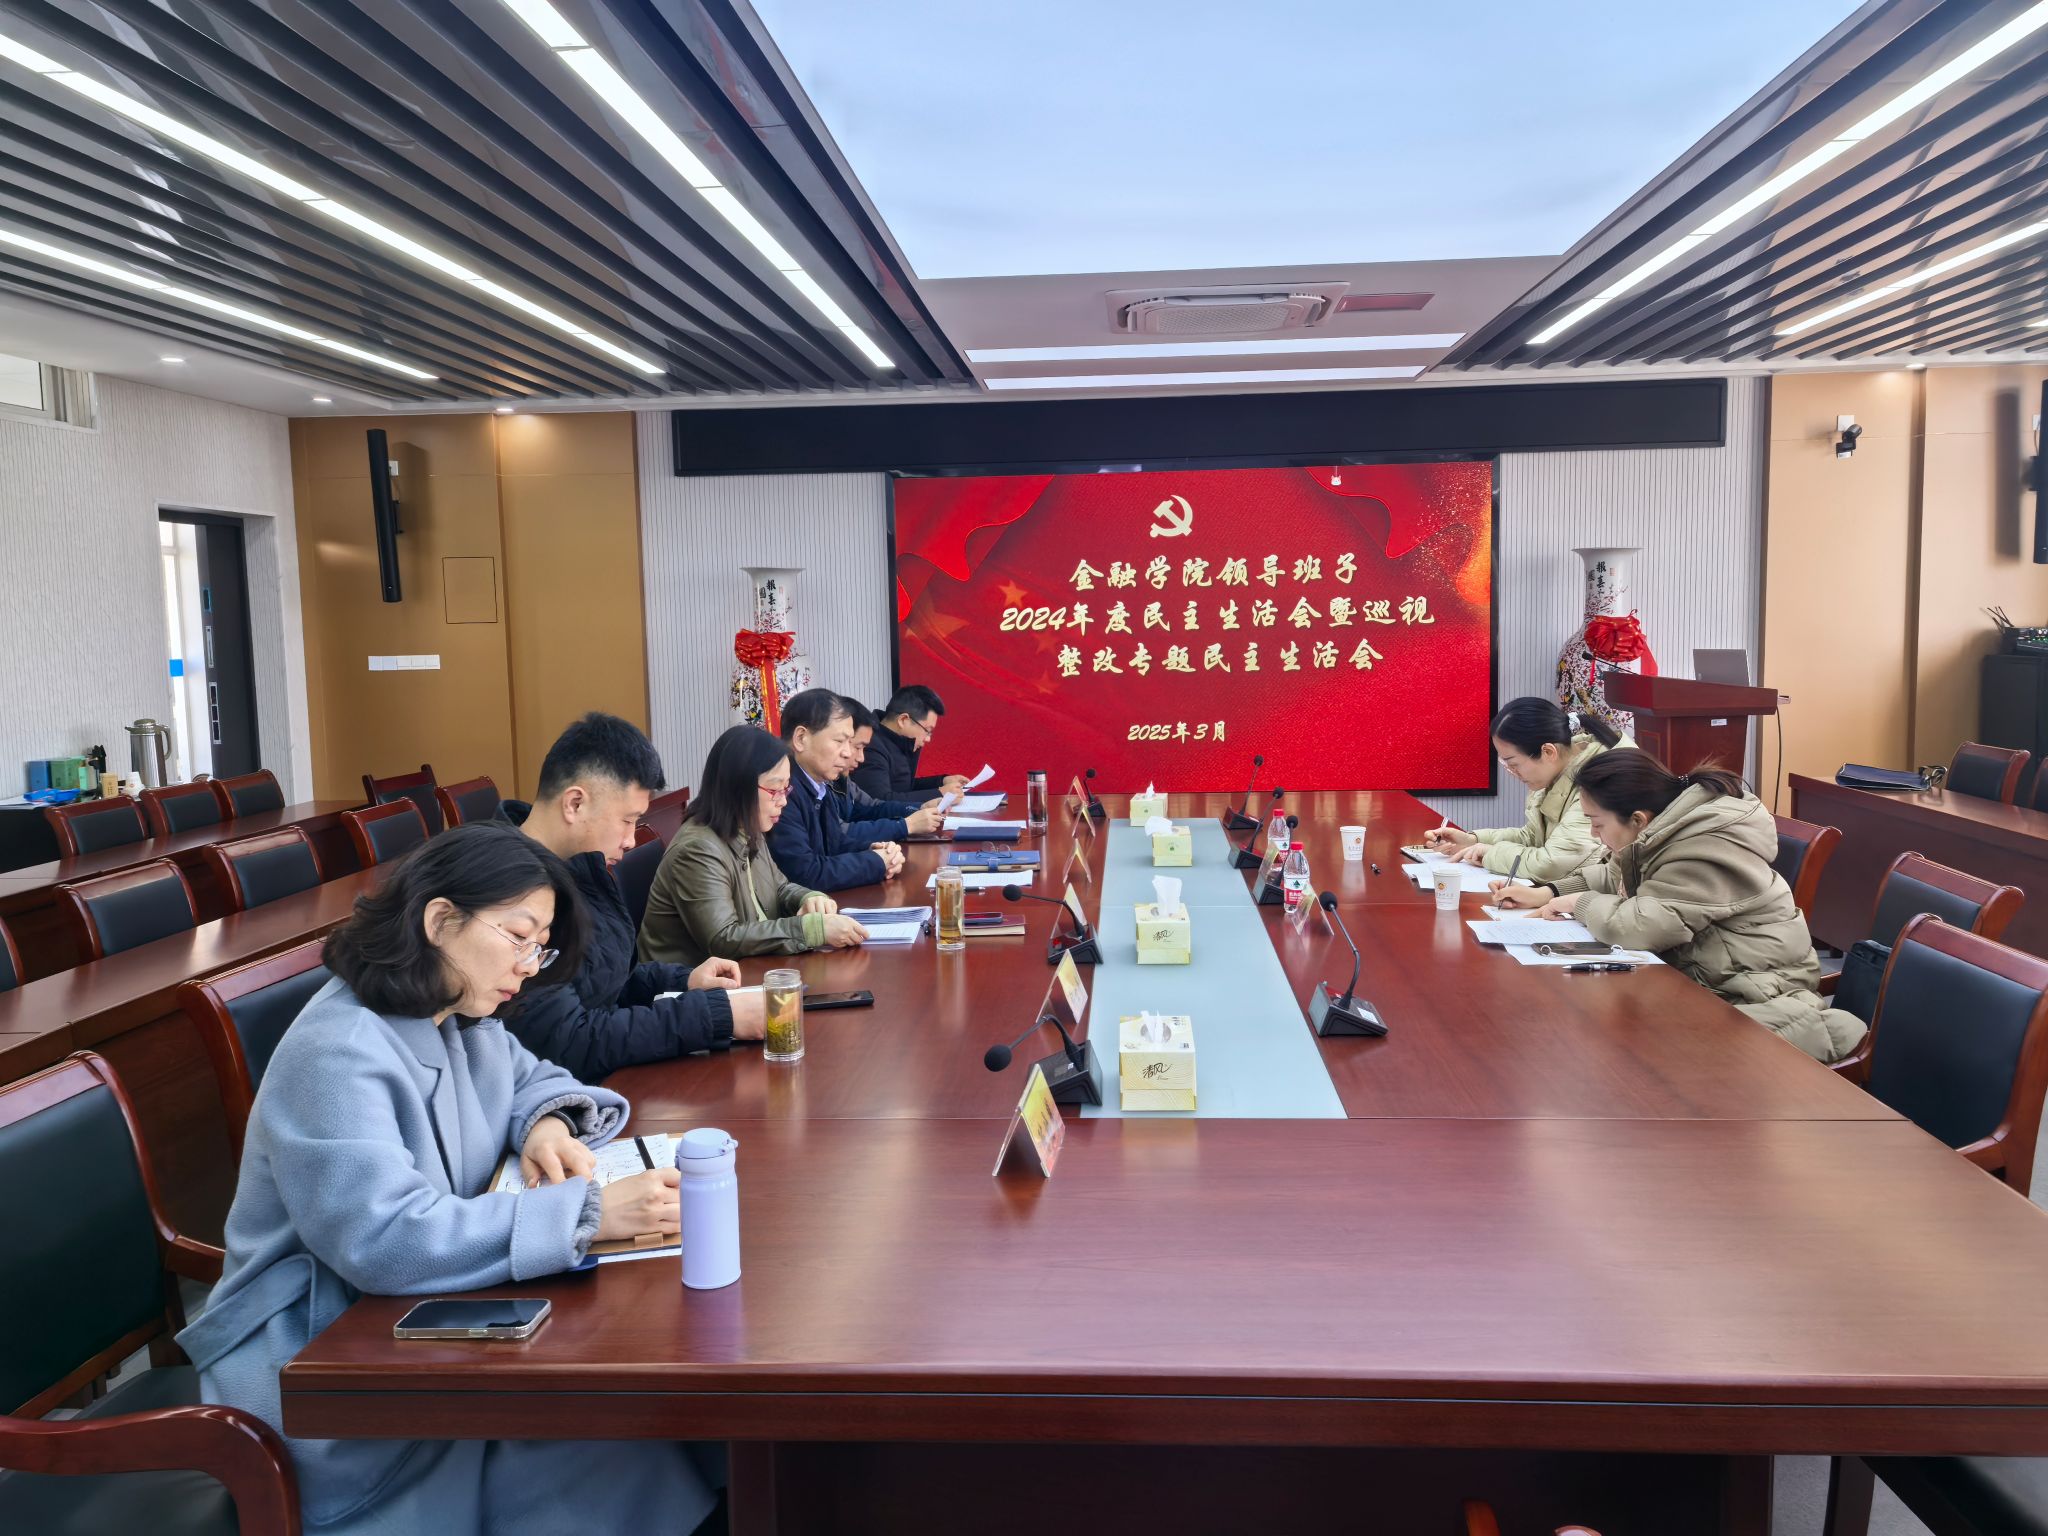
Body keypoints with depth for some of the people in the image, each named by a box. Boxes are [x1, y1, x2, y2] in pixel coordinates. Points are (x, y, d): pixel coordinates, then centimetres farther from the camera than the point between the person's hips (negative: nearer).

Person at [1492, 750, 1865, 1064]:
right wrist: (1546, 893, 11)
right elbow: (1614, 876, 26)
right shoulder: (1660, 833, 7)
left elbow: (1636, 925, -28)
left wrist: (1581, 902, -9)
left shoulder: (1710, 851, -22)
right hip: (1699, 982, 9)